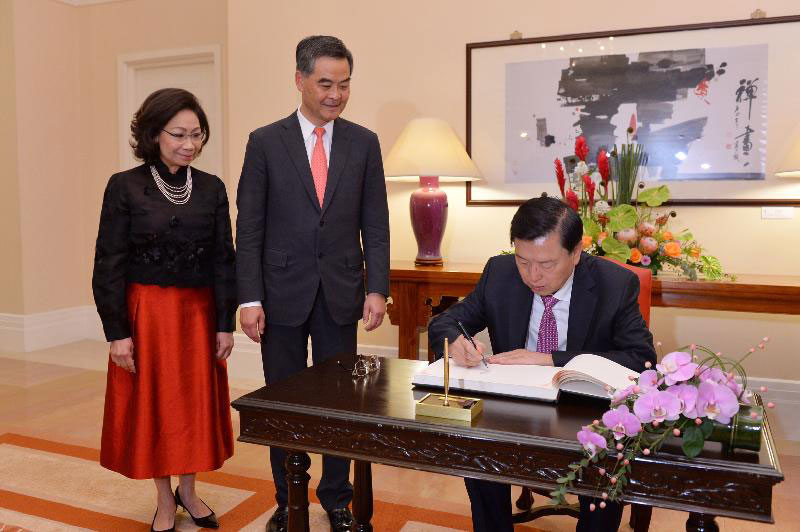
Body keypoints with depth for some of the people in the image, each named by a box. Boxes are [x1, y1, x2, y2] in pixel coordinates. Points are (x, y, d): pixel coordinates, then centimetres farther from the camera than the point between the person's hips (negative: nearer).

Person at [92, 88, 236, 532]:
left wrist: (225, 324, -1)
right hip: (145, 313, -2)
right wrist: (117, 331, -10)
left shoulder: (212, 188, 2)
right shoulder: (124, 186, -6)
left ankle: (188, 490, 32)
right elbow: (108, 264, -6)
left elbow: (224, 259, 3)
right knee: (152, 404, 8)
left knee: (197, 401, 10)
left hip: (199, 313, 3)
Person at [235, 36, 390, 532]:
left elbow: (375, 225, 3)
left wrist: (377, 289, -6)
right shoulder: (265, 142, -1)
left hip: (341, 293, 1)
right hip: (283, 293, -1)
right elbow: (249, 229, -3)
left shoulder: (364, 143, 3)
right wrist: (250, 298, -9)